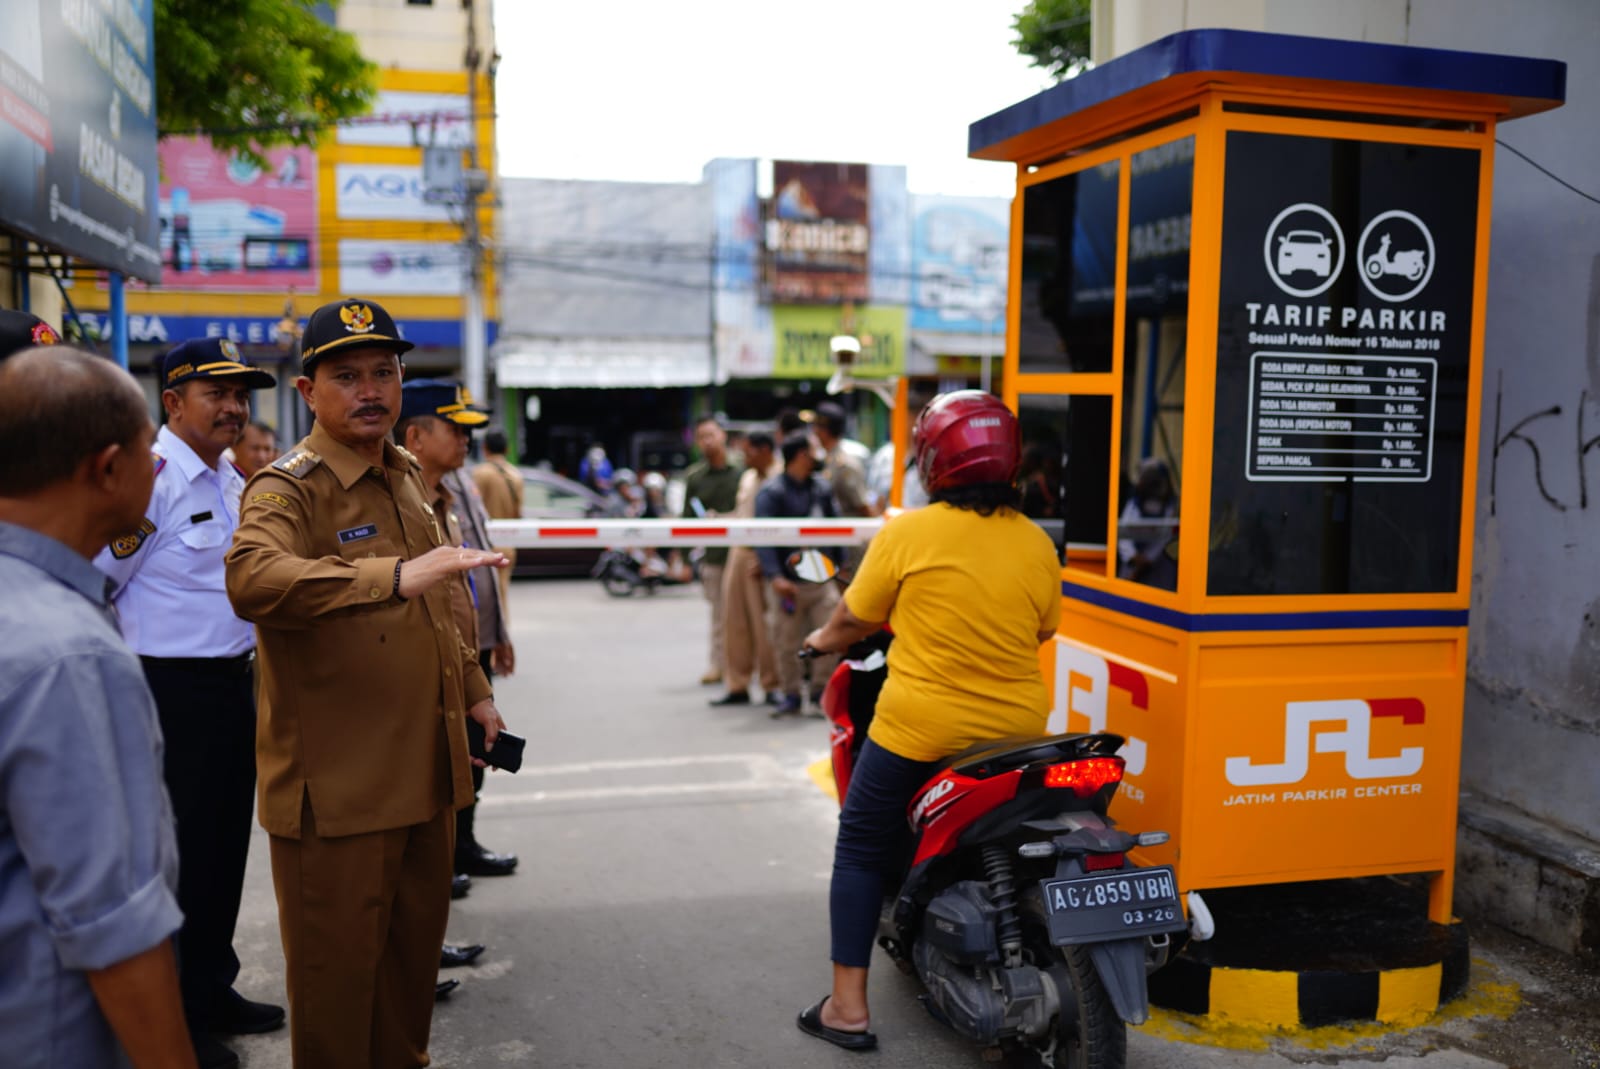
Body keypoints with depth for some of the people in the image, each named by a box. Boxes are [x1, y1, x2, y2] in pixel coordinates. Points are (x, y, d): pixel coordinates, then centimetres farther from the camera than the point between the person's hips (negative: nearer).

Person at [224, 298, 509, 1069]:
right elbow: (253, 580, -37)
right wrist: (395, 576, -46)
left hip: (424, 767, 8)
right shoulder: (288, 488, -14)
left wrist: (473, 688, 21)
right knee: (339, 963, 6)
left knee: (415, 947, 20)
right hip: (338, 783, -8)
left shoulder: (405, 475, 13)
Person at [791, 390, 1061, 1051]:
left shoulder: (906, 535, -11)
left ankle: (848, 1008, 12)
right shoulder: (1037, 545, 0)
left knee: (862, 849, 11)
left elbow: (854, 620, -2)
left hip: (919, 731, -4)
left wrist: (821, 640, 20)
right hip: (1016, 730, 4)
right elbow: (1040, 634, 10)